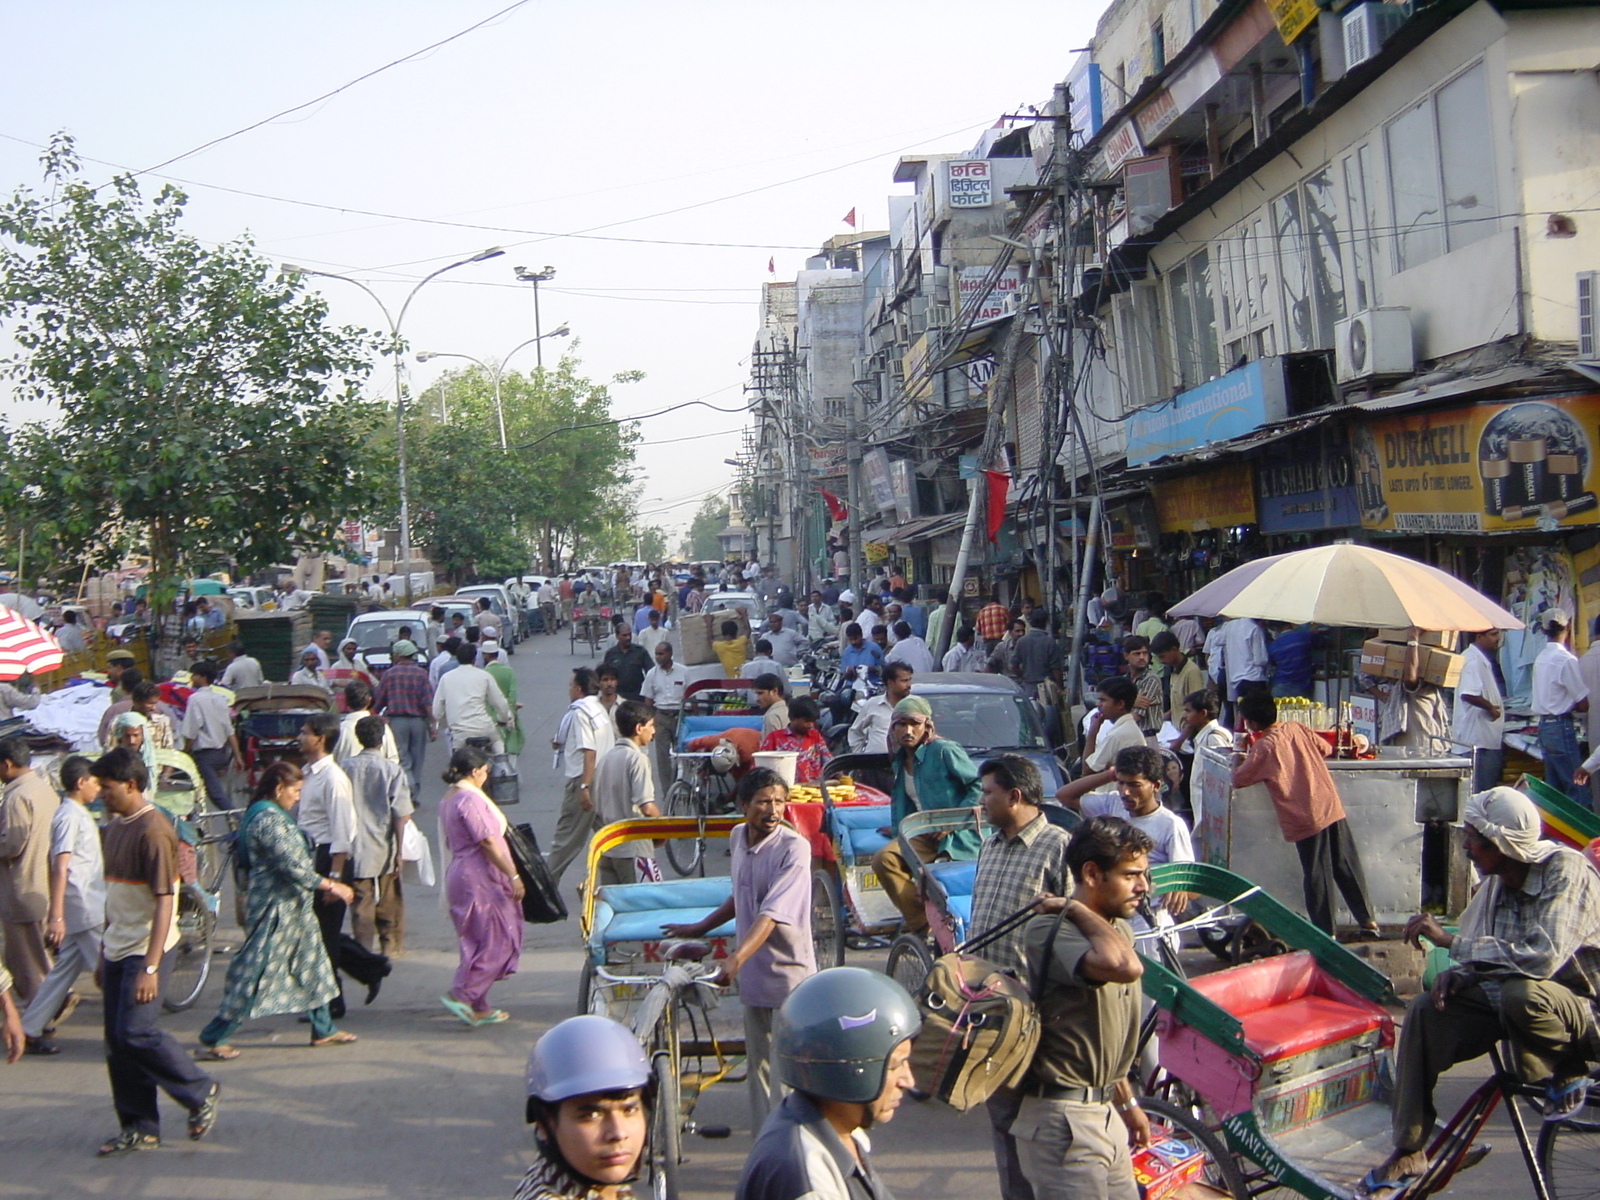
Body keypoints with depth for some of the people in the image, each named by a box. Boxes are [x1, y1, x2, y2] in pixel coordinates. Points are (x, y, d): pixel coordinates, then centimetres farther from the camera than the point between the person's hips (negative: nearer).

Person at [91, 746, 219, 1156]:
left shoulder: (152, 831, -16)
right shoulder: (116, 827, 12)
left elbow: (164, 901, -20)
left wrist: (150, 967, -24)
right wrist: (103, 953, 19)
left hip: (145, 949, -9)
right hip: (116, 948, 9)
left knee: (136, 1033, -13)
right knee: (117, 1042, 8)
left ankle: (200, 1092, 6)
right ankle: (139, 1127, 17)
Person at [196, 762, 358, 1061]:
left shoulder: (272, 816, 13)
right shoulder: (269, 820, -20)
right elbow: (292, 865, -22)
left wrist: (321, 885, 19)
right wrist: (329, 885, -15)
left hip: (293, 907, 11)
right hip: (276, 909, -11)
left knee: (312, 963, 16)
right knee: (256, 972, -5)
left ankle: (323, 1030, 25)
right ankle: (214, 1039, 3)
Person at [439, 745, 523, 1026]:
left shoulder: (448, 800, 14)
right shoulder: (471, 798, -16)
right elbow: (487, 842, -20)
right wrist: (513, 875, -17)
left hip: (459, 874, 10)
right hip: (479, 879, -10)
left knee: (478, 943, 13)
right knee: (497, 942, -4)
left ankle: (478, 1008, 15)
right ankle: (461, 995, -8)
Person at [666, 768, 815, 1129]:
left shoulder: (793, 848, -16)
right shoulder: (738, 838, 5)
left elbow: (772, 914, -26)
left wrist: (736, 958, -38)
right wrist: (700, 928, 29)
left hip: (788, 974, -7)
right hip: (752, 974, 7)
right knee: (758, 1065, 12)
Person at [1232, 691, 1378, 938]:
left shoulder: (1263, 748, -10)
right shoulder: (1296, 728, 5)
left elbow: (1238, 779, -2)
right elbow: (1326, 749, 18)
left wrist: (1240, 764, 18)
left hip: (1306, 820, -5)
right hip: (1332, 809, 5)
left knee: (1317, 876, 4)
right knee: (1348, 868, 14)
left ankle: (1325, 931, 10)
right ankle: (1368, 920, 20)